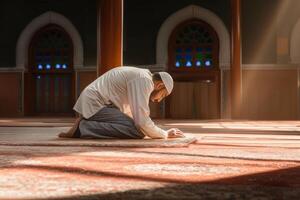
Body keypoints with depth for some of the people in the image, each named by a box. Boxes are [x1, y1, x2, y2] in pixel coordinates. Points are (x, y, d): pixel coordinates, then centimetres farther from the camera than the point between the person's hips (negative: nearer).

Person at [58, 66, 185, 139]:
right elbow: (141, 121, -19)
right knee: (137, 131, -22)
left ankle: (84, 125, 12)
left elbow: (128, 114, 24)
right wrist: (165, 135, -4)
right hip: (94, 105, -10)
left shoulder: (139, 76, 19)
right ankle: (83, 128, -18)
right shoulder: (145, 80, -12)